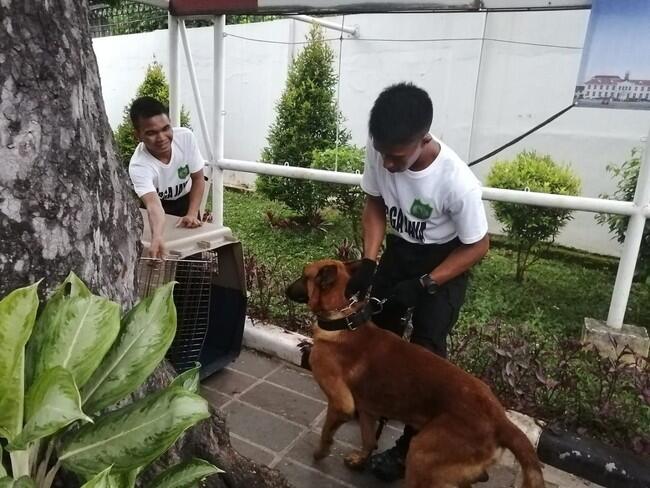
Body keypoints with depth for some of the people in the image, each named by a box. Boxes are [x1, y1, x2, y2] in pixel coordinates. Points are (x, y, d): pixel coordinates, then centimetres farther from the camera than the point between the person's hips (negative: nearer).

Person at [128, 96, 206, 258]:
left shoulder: (186, 137, -29)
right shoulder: (139, 166, -38)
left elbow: (198, 179, -17)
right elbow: (154, 206, -52)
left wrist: (192, 214, -28)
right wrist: (157, 238, -72)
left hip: (185, 199, 2)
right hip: (158, 204, -2)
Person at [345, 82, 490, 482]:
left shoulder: (458, 183, -35)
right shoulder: (380, 150, -24)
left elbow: (478, 246, -19)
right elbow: (375, 204, -5)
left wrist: (423, 284, -24)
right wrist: (369, 262, -16)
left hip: (445, 261, -5)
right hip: (399, 250, 5)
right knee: (379, 329, 16)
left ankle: (411, 446, 17)